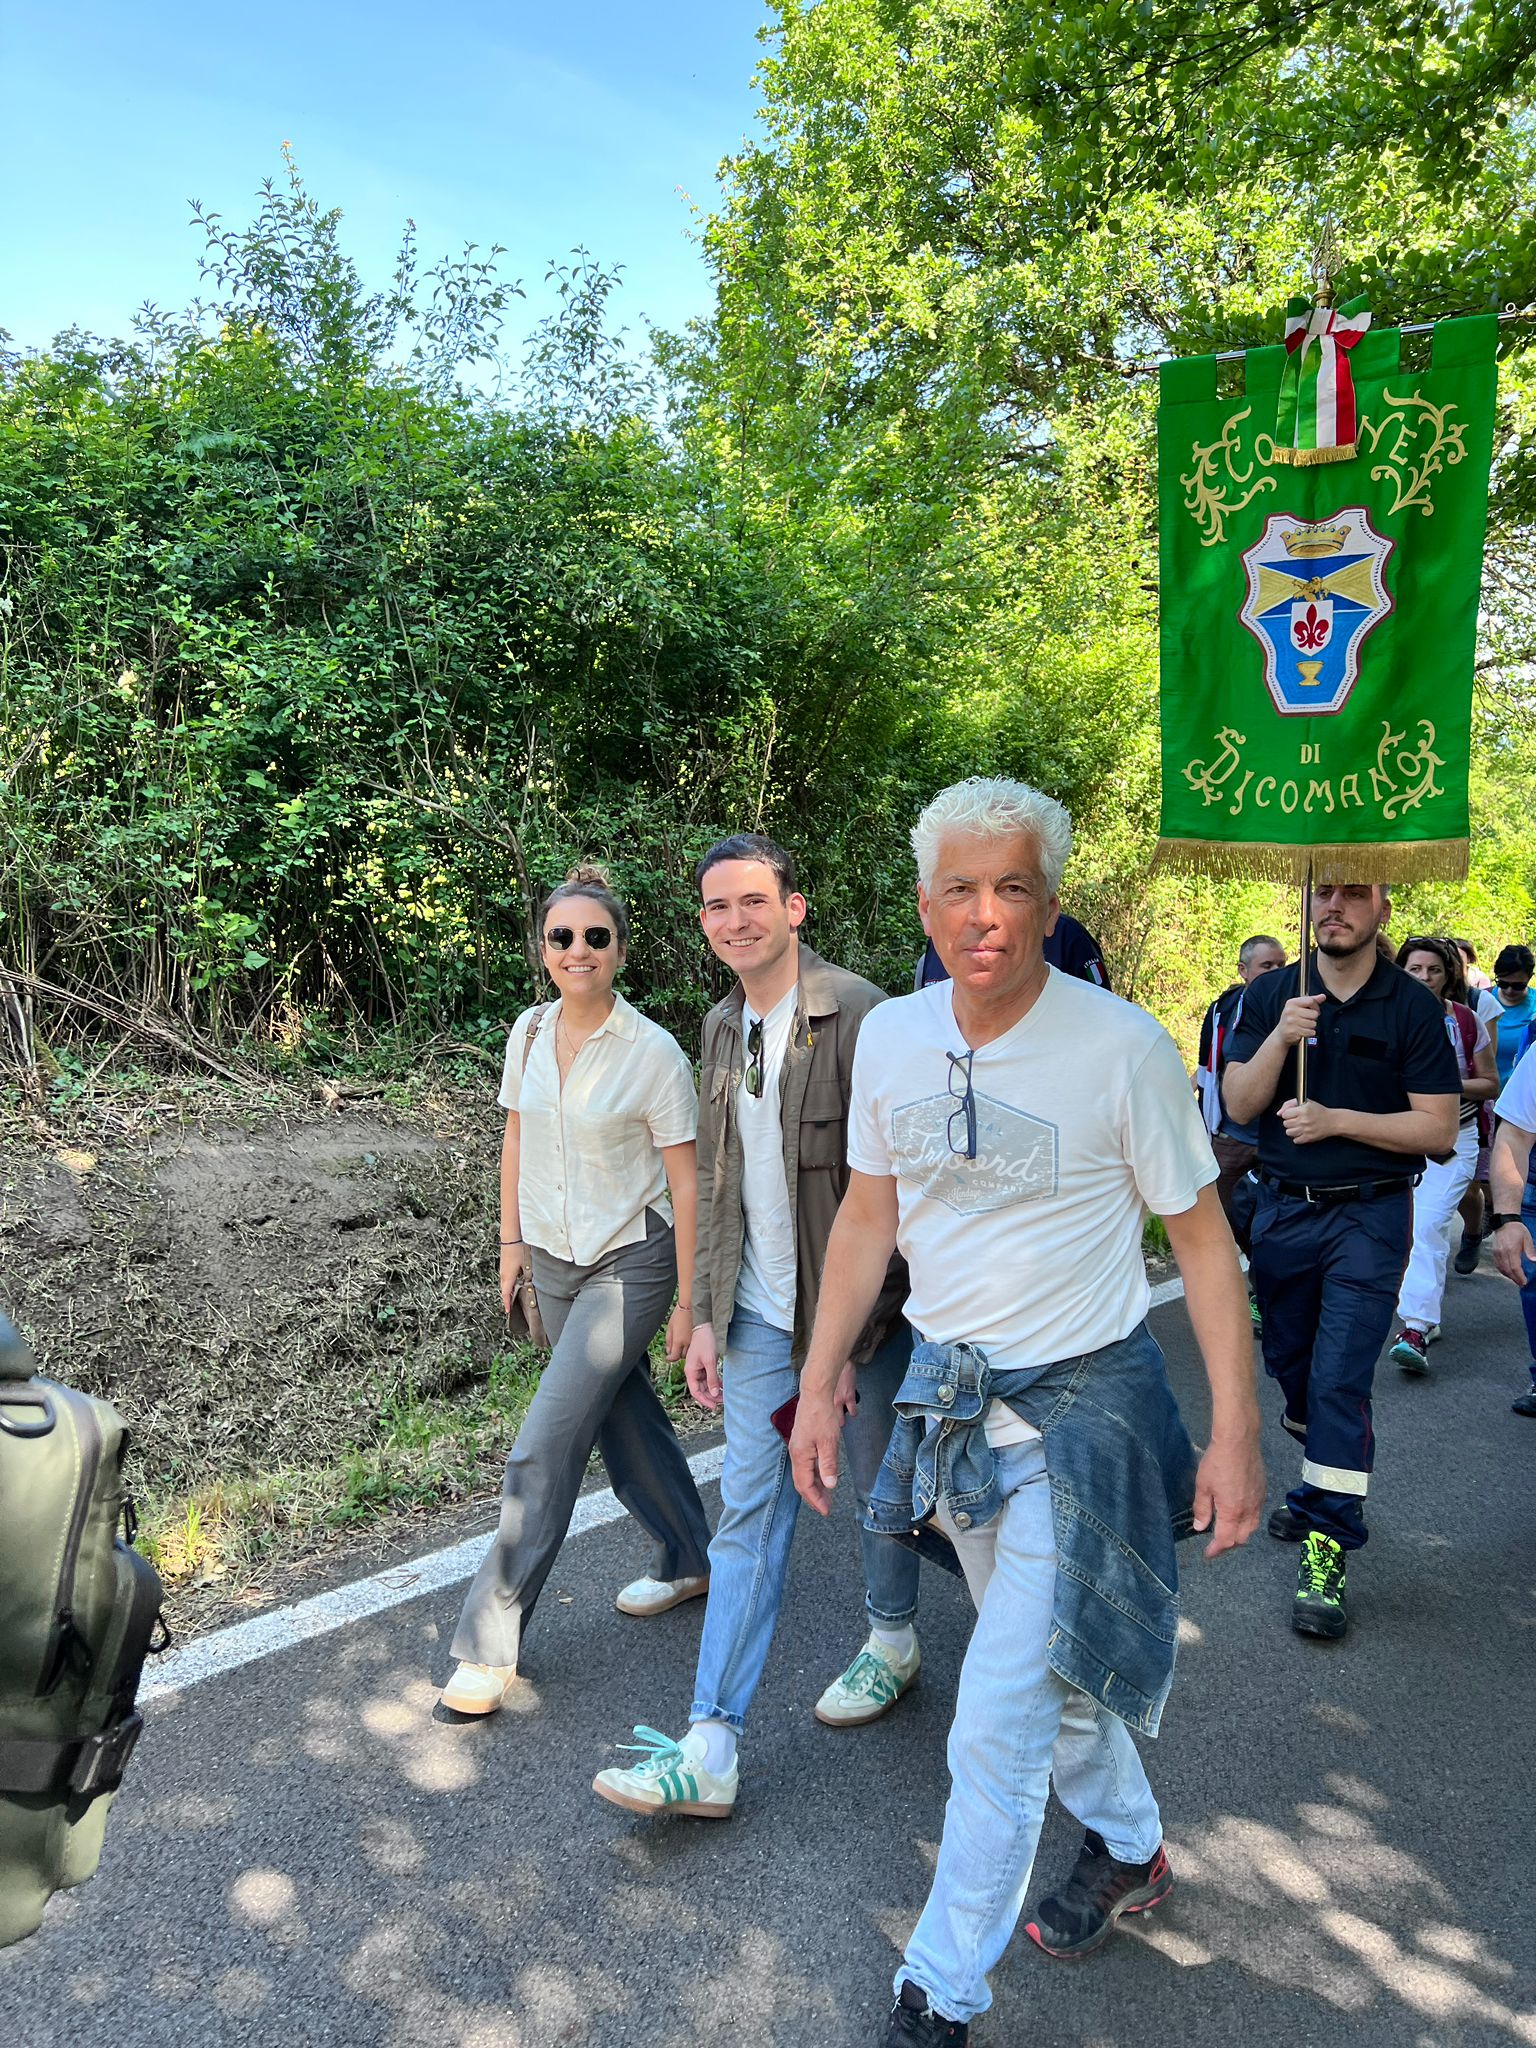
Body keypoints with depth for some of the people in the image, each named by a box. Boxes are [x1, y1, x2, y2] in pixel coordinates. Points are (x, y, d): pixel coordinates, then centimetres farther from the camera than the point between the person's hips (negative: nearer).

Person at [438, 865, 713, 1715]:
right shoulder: (528, 1034, -1)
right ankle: (689, 1560, 41)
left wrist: (687, 1300, -11)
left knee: (545, 1447, -9)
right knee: (624, 1416, 19)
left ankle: (489, 1642, 4)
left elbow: (686, 1182, -13)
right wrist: (513, 1241, 13)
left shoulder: (654, 1054, -17)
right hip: (554, 1261, 6)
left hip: (628, 1266, -6)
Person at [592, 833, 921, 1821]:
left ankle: (894, 1640, 43)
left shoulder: (857, 1014, -16)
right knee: (748, 1516, 5)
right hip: (760, 1316, 5)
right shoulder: (724, 1026, 7)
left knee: (882, 1486, 16)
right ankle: (710, 1749, 11)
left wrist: (844, 1341, -17)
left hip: (860, 1312, -5)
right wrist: (707, 1319, 8)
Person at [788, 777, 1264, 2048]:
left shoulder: (1122, 1046, -18)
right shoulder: (892, 1036, -4)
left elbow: (1203, 1237, -10)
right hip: (951, 1387, 5)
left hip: (1080, 1403, -5)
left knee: (999, 1726, -2)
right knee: (1053, 1661, 24)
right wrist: (821, 1383, 6)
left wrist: (1237, 1433, -11)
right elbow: (868, 1215, 6)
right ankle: (1130, 1850, 52)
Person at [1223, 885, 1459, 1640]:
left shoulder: (1413, 1005, -6)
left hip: (1368, 1215, -4)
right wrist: (1281, 1039, -21)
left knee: (1340, 1377, -9)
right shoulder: (1272, 996, 2)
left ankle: (1326, 1547, 0)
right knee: (1290, 1366, 16)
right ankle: (1324, 1484, 40)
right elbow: (1239, 1103, -5)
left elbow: (1438, 1127, -9)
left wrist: (1335, 1119, -19)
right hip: (1282, 1209, 4)